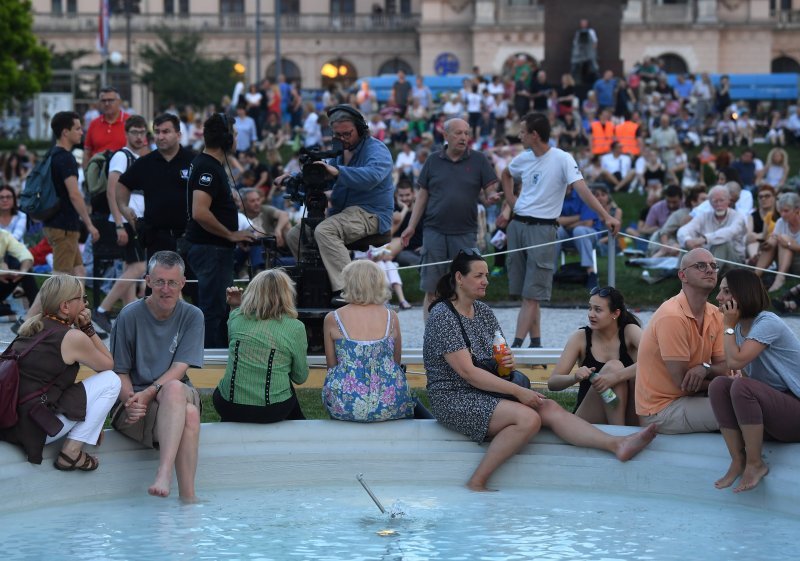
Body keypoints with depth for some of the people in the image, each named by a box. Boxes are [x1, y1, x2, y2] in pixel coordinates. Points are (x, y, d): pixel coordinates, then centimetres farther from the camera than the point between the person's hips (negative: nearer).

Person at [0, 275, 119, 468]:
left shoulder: (32, 324, 11)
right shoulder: (73, 338, -11)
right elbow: (108, 364, 5)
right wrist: (87, 327, 4)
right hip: (34, 429, -8)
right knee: (110, 381, -1)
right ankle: (71, 451, -4)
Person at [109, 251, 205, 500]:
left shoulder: (192, 316, 4)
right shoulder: (130, 316, -1)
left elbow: (180, 368, -6)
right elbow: (120, 372, -1)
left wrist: (149, 393, -22)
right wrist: (131, 400, -22)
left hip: (179, 394, 2)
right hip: (136, 400, -2)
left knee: (174, 389, -38)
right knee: (189, 415, -35)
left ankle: (164, 474, -47)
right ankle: (188, 496, -43)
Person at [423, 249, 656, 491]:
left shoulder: (483, 310, 13)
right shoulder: (442, 315, -13)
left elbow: (500, 354, 22)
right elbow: (467, 371, -20)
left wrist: (508, 360, -5)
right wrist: (518, 391, -20)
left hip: (487, 391, 8)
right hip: (454, 398, -8)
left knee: (550, 408, -14)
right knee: (528, 418, -27)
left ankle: (617, 444, -26)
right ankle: (477, 482, -22)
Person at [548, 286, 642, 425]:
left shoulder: (629, 332, -3)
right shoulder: (580, 338, -2)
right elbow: (552, 383, -7)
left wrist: (616, 377, -38)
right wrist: (575, 377, -30)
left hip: (628, 419, 1)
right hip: (588, 419, 0)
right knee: (613, 366, -24)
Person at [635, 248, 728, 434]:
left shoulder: (714, 315, 5)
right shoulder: (672, 316, -21)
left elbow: (723, 367, 5)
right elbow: (683, 382, -19)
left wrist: (705, 369, -19)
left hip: (688, 398, 8)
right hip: (661, 411, -8)